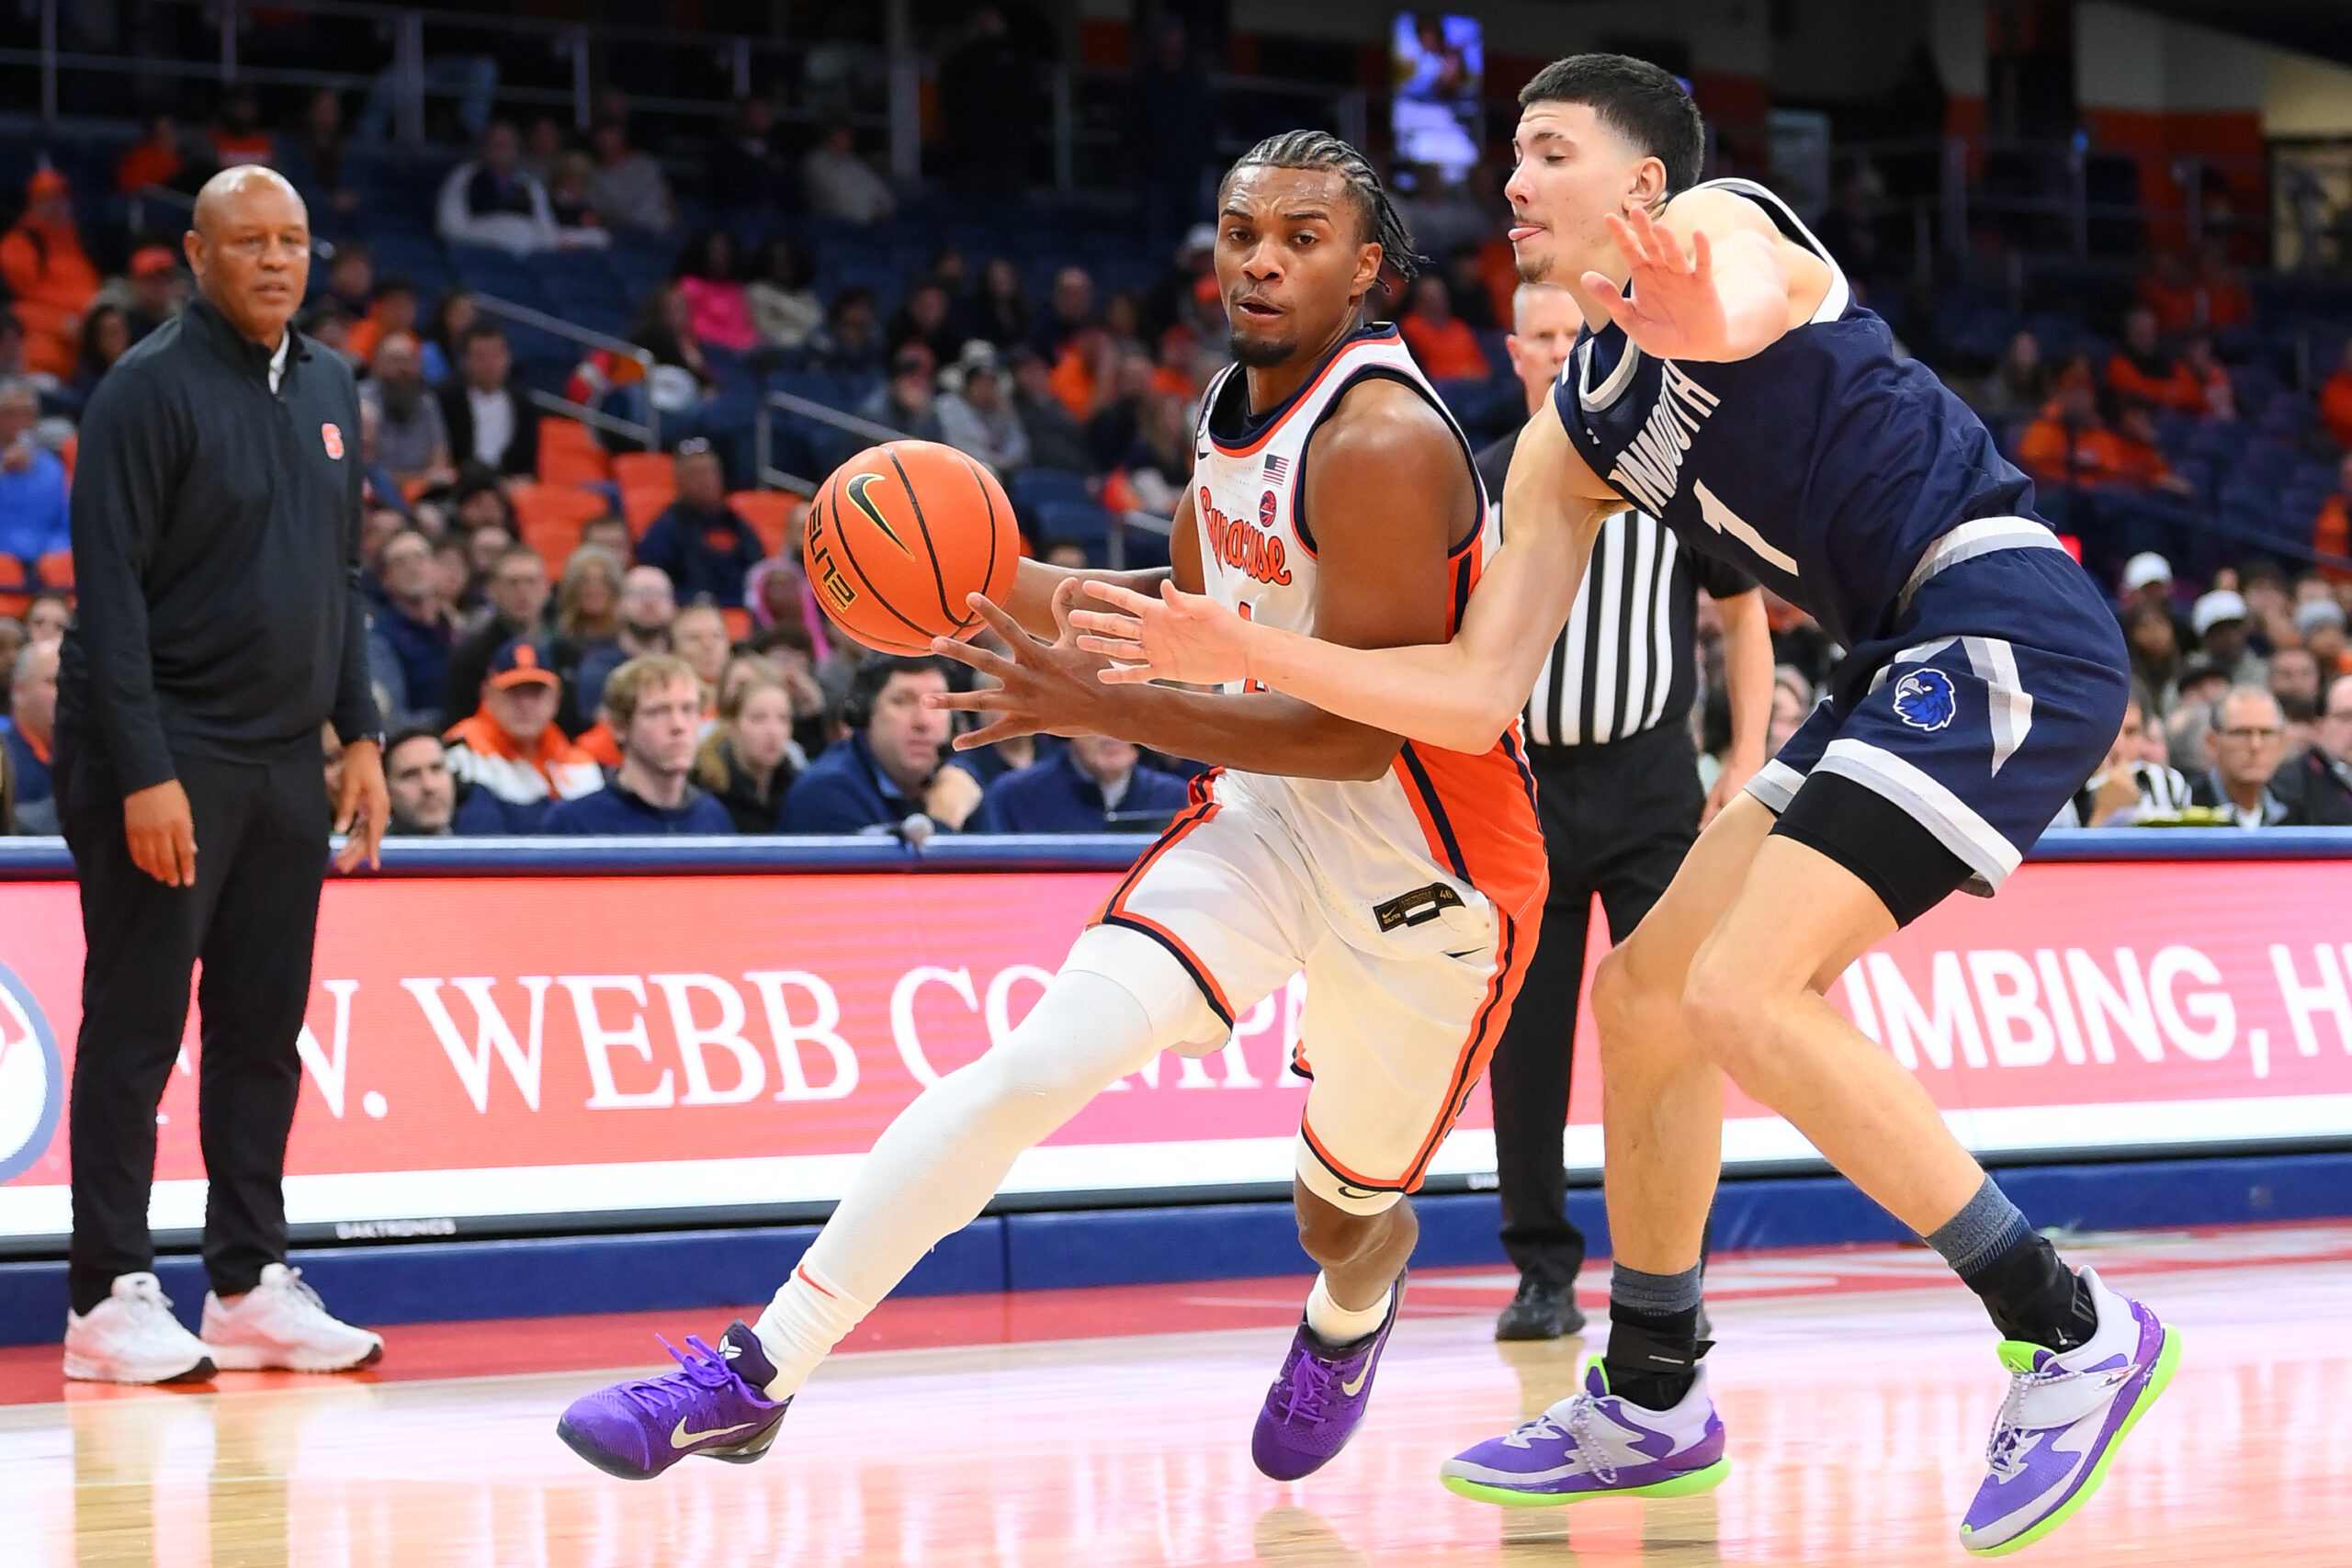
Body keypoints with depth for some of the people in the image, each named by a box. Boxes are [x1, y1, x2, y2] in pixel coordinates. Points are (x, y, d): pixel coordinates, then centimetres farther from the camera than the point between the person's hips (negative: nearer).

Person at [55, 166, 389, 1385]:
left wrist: (360, 735, 12)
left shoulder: (328, 390, 12)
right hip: (165, 757, -7)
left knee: (263, 1026, 8)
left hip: (285, 763, 7)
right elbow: (110, 588, -14)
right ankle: (110, 1298, -1)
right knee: (137, 1023, -4)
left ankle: (251, 1285, 14)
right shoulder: (152, 388, -10)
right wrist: (143, 771, -19)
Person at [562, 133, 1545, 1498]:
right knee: (1046, 1060, -14)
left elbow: (1359, 734, -28)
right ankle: (759, 1372, -16)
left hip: (1423, 872, -6)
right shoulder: (1241, 406, 2)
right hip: (1267, 819, 6)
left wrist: (1105, 707, -32)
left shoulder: (1380, 441, -25)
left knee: (1345, 1215, 14)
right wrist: (1010, 589, 5)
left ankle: (1354, 1307, 55)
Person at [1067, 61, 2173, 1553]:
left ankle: (2074, 1333, -15)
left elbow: (1740, 308, -32)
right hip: (1914, 666, 10)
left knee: (1741, 991, -21)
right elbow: (1477, 695, 13)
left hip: (2008, 617, -10)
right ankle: (1650, 1403, 26)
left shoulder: (1716, 222, -5)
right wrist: (1239, 651, 5)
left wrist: (1685, 310, -57)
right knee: (1644, 991, 13)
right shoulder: (1571, 436, 18)